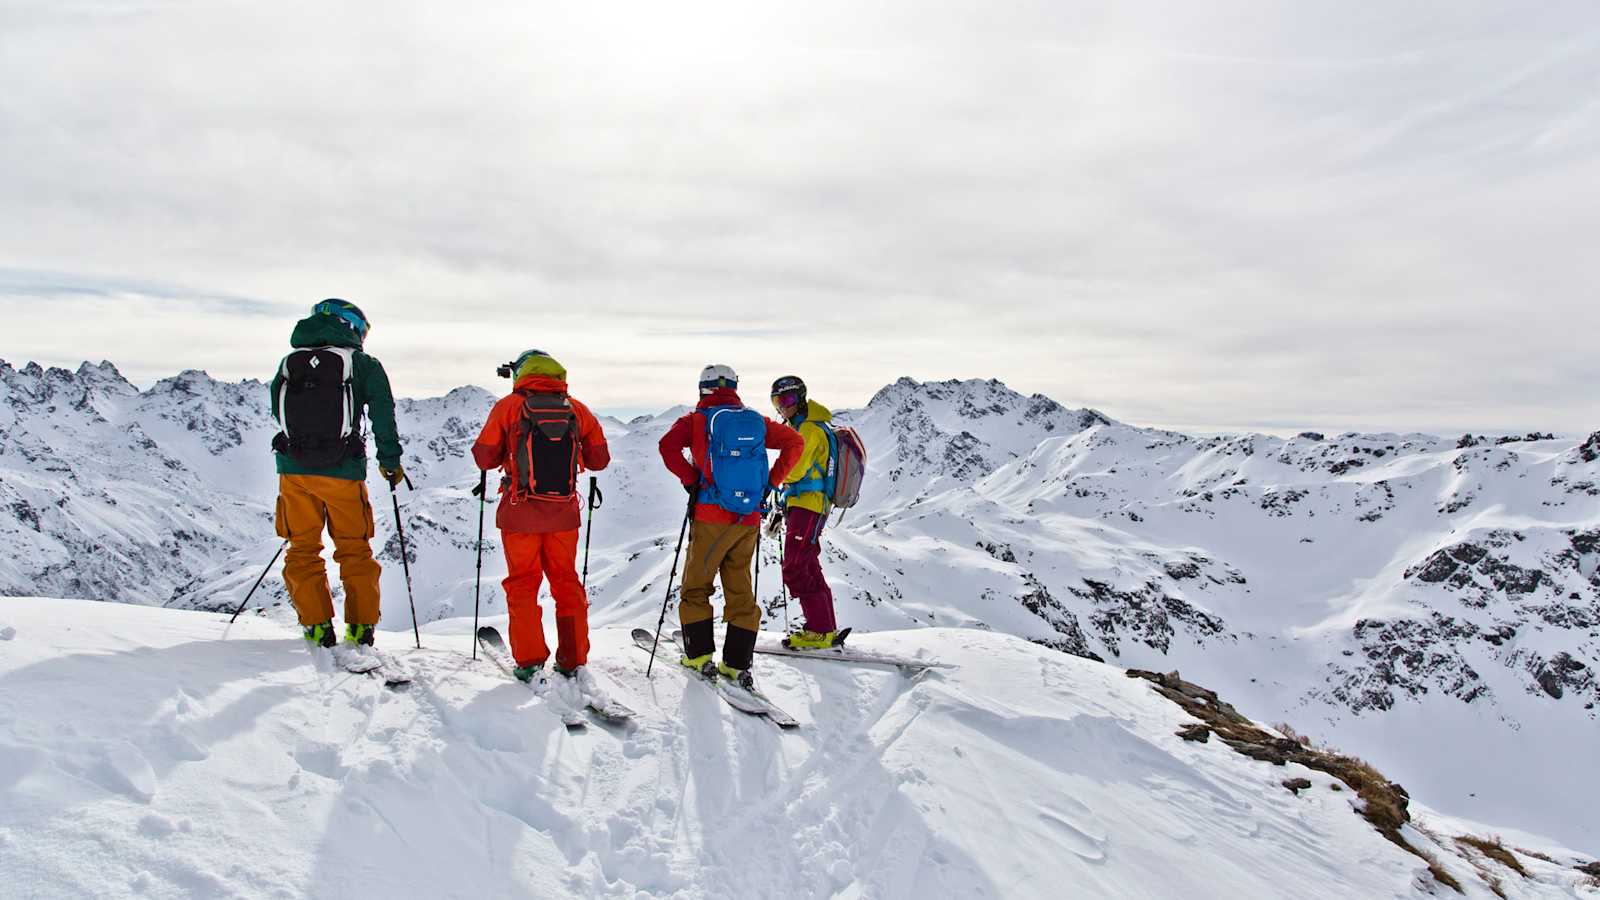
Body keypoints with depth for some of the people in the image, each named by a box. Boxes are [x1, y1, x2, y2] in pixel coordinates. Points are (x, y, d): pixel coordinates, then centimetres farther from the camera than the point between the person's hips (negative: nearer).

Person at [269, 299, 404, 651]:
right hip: (343, 472, -2)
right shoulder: (364, 364, 0)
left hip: (294, 469, 2)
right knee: (355, 549, 10)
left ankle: (317, 626, 6)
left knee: (303, 549, 12)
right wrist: (390, 461, 3)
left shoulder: (288, 363, 12)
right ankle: (362, 627, 11)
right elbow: (383, 415, -6)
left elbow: (278, 410, 17)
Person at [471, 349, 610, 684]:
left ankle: (529, 660, 6)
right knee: (566, 581, 12)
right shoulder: (576, 408, 4)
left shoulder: (509, 406, -2)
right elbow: (599, 459, 5)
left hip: (520, 512, -2)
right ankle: (573, 660, 13)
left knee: (522, 583, 9)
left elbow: (484, 457, -2)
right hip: (564, 512, 2)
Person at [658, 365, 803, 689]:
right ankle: (737, 664, 11)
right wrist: (772, 482, 9)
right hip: (749, 520, 4)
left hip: (711, 517, -3)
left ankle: (700, 656, 13)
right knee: (740, 591, 12)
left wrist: (690, 480, -7)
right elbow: (794, 442, 8)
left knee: (695, 587, 13)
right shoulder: (756, 421, 8)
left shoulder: (697, 420, -2)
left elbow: (668, 445, -18)